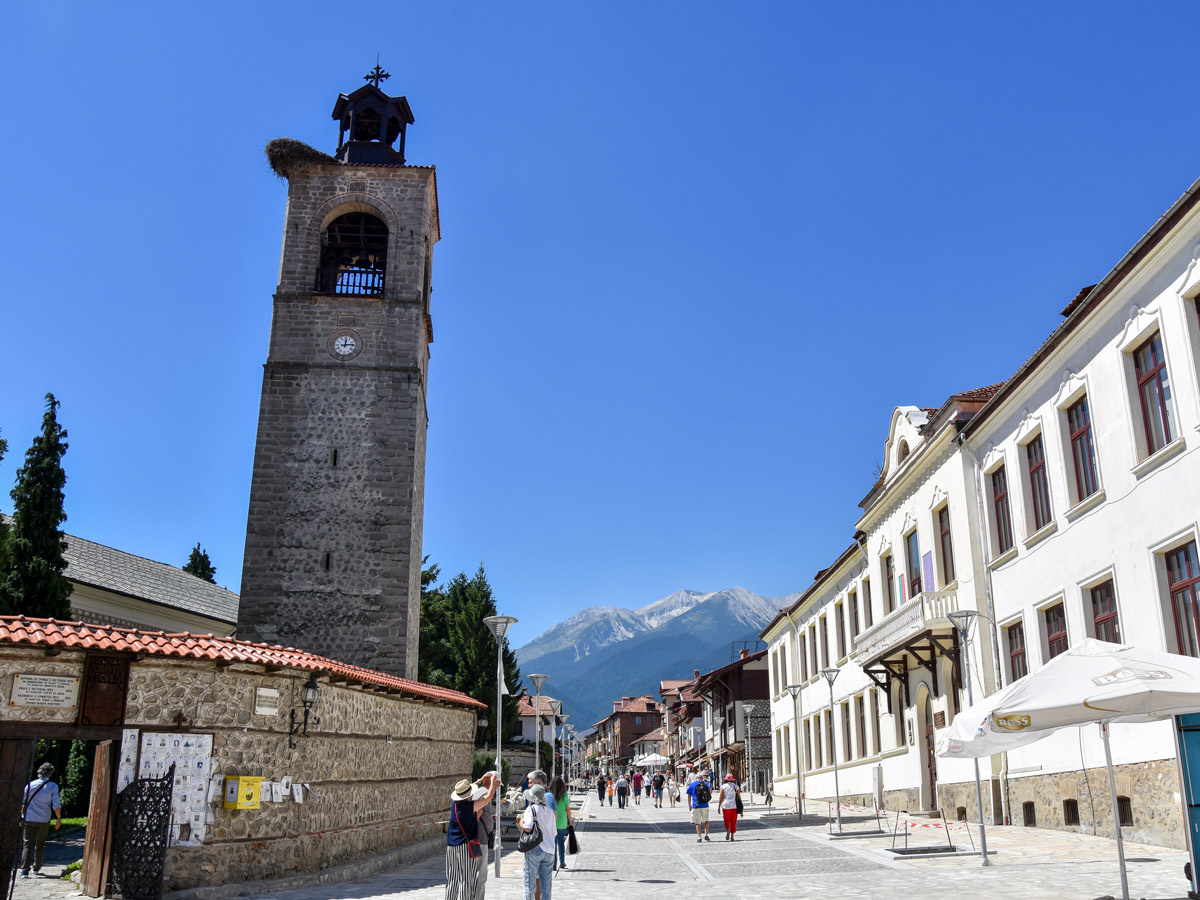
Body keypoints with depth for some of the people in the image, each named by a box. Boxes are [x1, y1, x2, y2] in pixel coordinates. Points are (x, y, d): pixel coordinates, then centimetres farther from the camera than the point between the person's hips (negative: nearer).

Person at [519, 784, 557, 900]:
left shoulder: (531, 809, -7)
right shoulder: (550, 812, 12)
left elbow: (528, 828, -19)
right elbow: (554, 833, 15)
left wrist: (521, 823, 0)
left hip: (535, 849, -5)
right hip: (549, 850, 5)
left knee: (529, 883, 1)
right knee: (546, 884, 10)